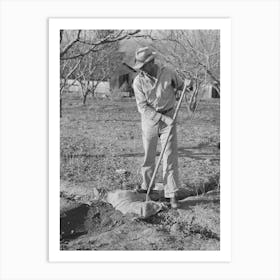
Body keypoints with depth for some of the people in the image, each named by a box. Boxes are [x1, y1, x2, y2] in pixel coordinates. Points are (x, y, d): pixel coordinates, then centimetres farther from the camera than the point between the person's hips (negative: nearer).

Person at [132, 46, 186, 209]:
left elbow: (180, 85, 13)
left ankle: (172, 194, 0)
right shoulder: (138, 81, -11)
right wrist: (163, 118, -22)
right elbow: (143, 107, -14)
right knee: (148, 156, 10)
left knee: (170, 157, -4)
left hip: (169, 117, -1)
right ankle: (147, 186, 30)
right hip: (149, 119, 1)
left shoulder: (168, 73, -9)